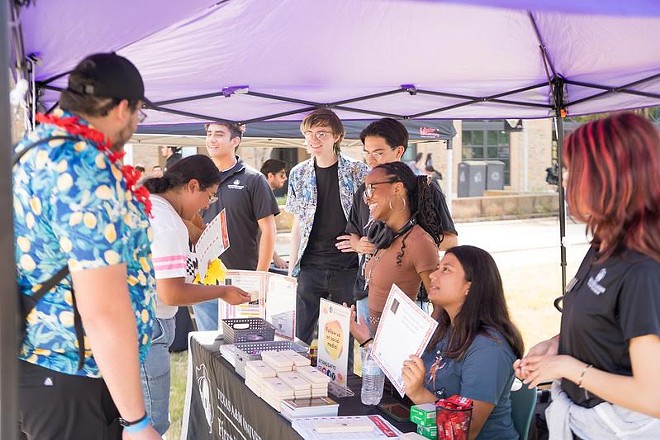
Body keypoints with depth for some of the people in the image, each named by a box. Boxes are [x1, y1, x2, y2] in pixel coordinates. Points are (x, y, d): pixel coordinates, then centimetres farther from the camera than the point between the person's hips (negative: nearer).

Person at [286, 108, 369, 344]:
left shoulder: (357, 172, -1)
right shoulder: (299, 174, 7)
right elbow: (298, 225, 12)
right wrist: (291, 268, 8)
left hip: (348, 268, -2)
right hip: (310, 269, 3)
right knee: (301, 337, 4)